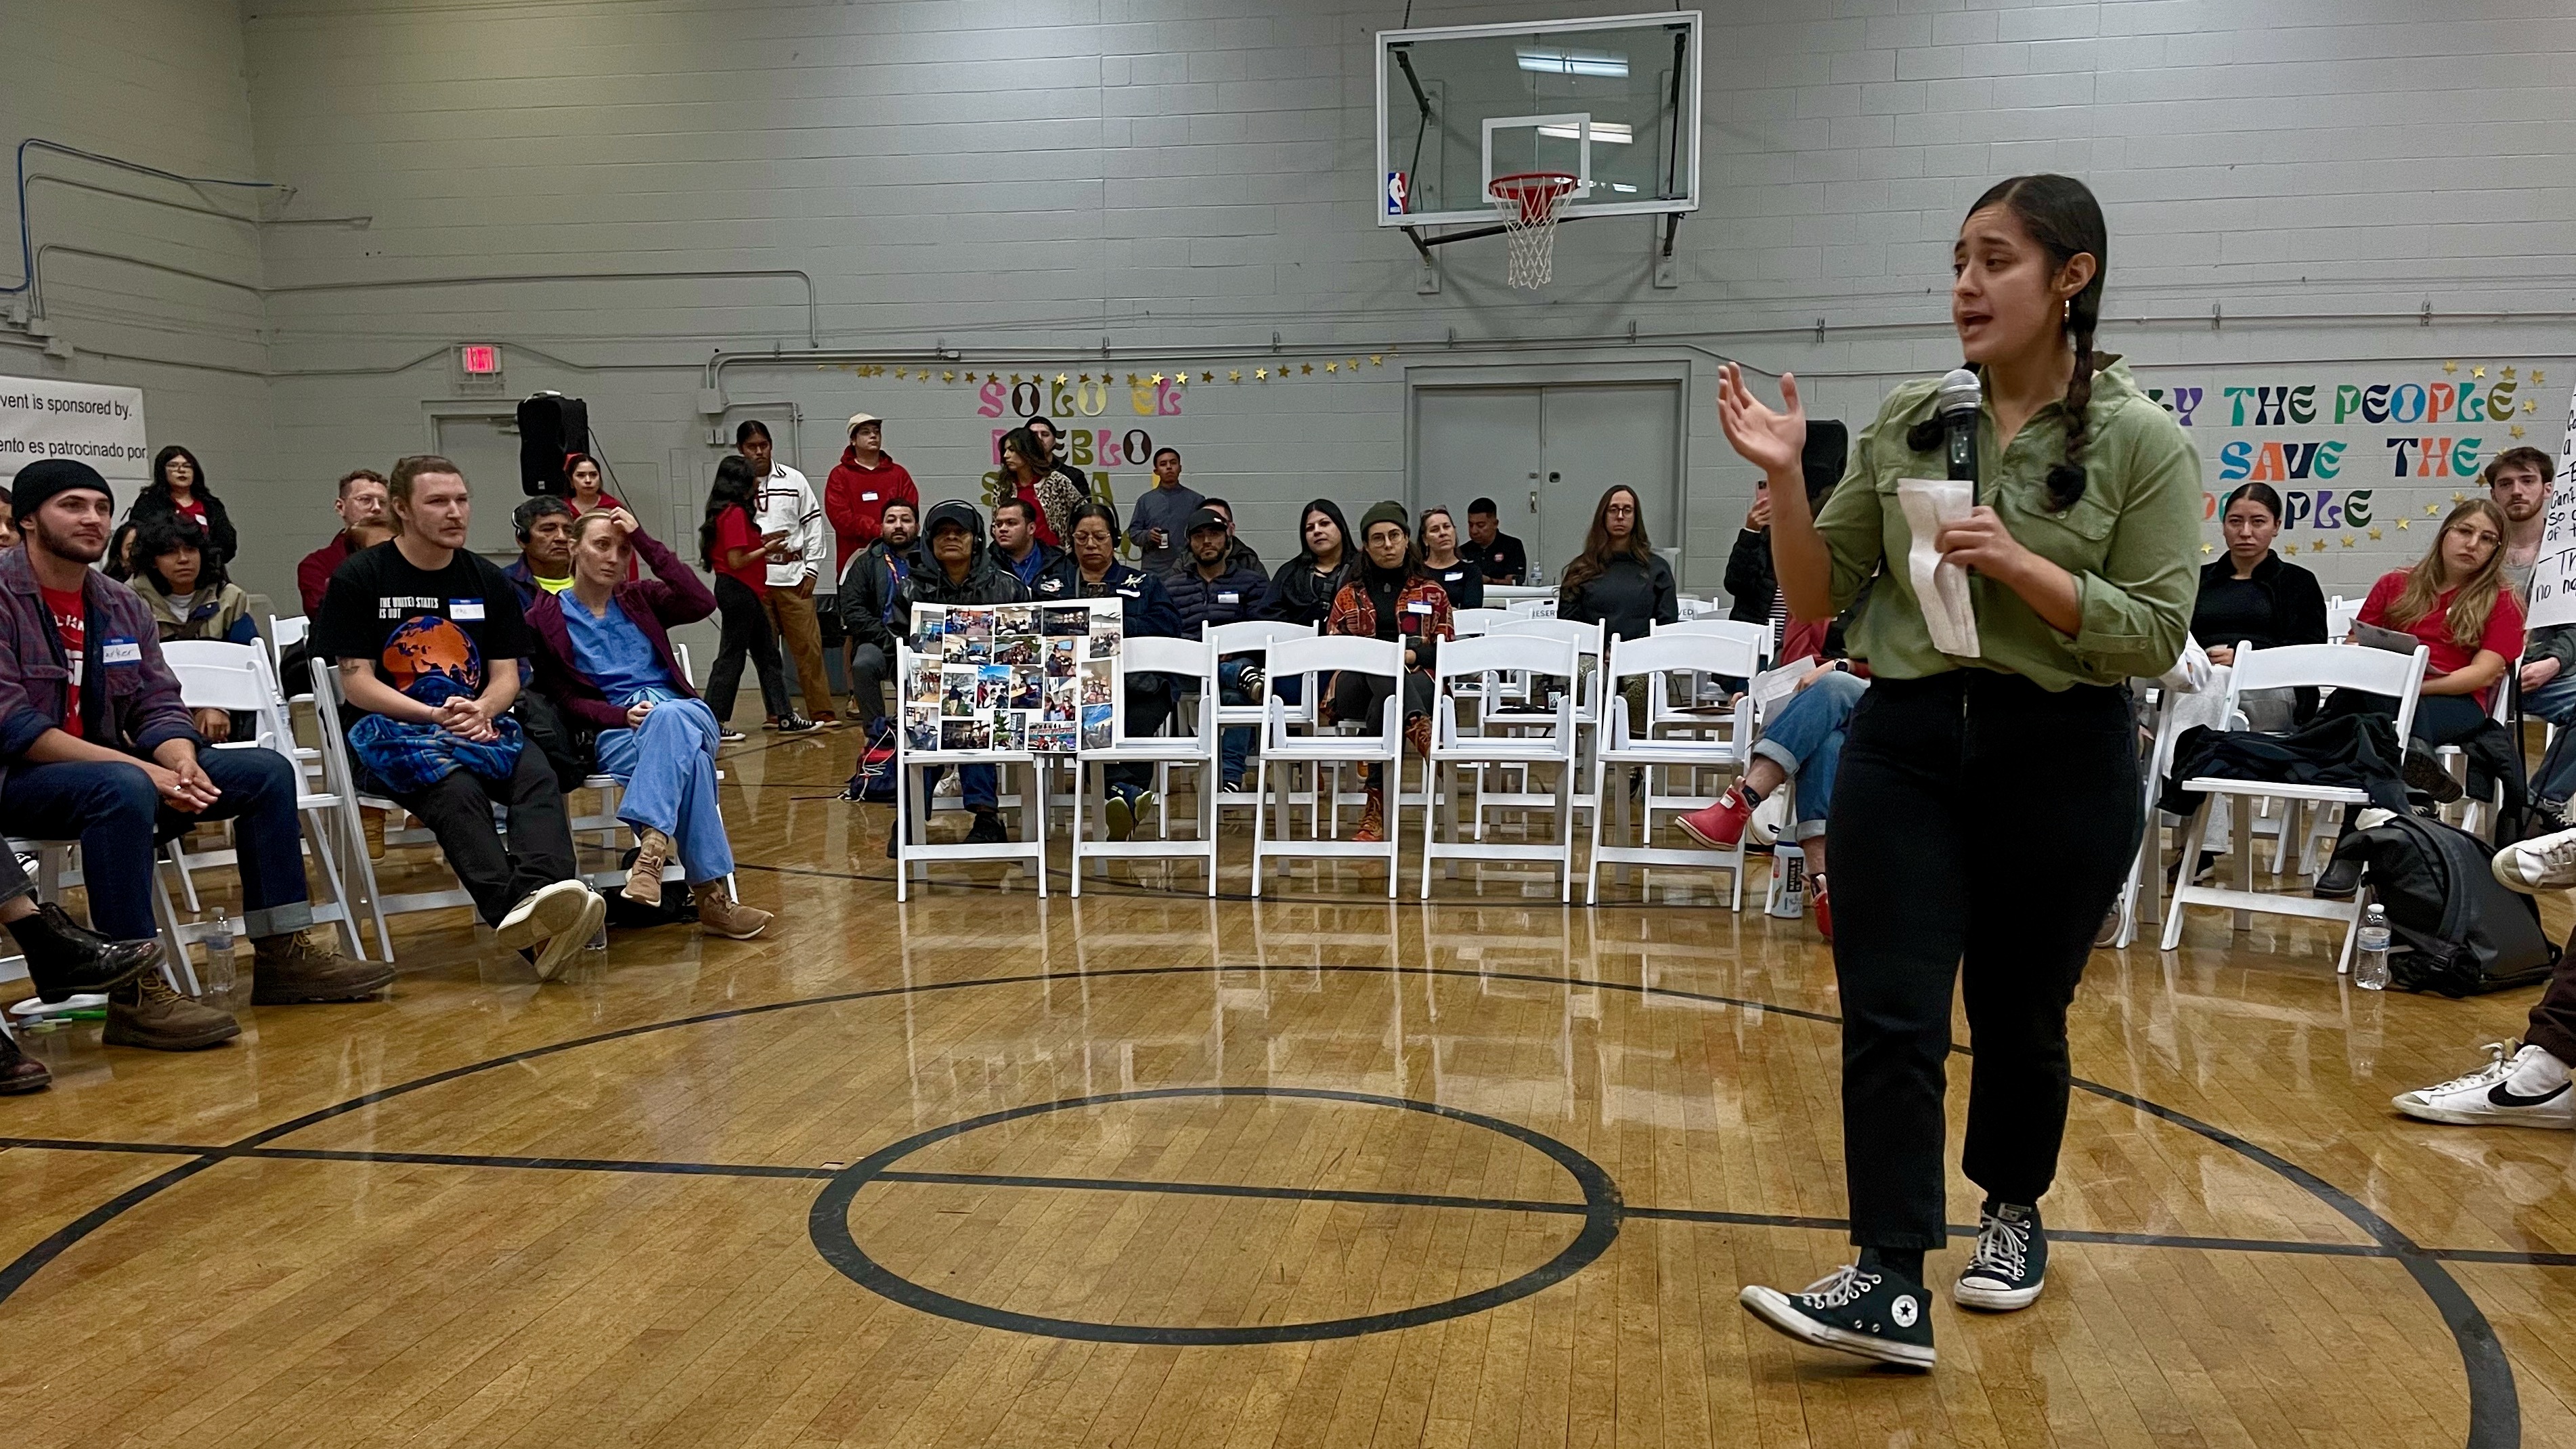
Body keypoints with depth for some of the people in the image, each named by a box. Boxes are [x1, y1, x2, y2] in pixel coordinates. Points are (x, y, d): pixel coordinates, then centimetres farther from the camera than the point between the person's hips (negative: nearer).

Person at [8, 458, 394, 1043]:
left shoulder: (121, 605, 11)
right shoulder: (8, 596, -12)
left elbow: (159, 707, 7)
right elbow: (13, 725, -20)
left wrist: (183, 764, -18)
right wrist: (141, 769, -25)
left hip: (109, 766, 8)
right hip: (20, 778, -8)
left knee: (266, 771, -3)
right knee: (124, 789, -38)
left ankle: (284, 952, -2)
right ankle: (135, 994, -35)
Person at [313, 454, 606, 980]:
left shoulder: (489, 581, 15)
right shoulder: (358, 579, 2)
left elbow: (506, 676, 11)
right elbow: (357, 683, -2)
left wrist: (481, 711, -12)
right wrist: (435, 716, -17)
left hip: (477, 723, 4)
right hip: (390, 731, -4)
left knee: (538, 774, -31)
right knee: (456, 787, -37)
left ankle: (541, 891, -56)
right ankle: (515, 910, -57)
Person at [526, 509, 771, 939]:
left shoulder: (640, 599, 18)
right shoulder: (546, 618, 10)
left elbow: (703, 603, -3)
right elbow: (563, 698, 4)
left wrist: (643, 539, -1)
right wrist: (623, 716, -16)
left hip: (683, 712, 3)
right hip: (613, 731, -2)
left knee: (667, 718, -39)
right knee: (689, 757, -37)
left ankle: (652, 847, -52)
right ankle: (711, 896, -45)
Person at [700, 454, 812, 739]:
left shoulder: (730, 512, 14)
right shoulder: (736, 513, -16)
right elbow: (736, 561, -20)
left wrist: (763, 550, 12)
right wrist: (766, 549, -9)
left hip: (745, 592, 11)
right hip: (738, 590, -11)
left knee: (767, 653, 13)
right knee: (731, 656, -5)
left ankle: (784, 717, 18)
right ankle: (713, 723, 0)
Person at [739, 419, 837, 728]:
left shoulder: (794, 480, 7)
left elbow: (813, 523, 9)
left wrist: (811, 569, 4)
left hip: (794, 578, 0)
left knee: (808, 645, -3)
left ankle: (822, 712, 0)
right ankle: (777, 712, 12)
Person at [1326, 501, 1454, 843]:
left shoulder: (1432, 594, 22)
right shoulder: (1349, 596, 24)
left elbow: (1446, 650, 11)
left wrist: (1413, 655, -9)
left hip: (1416, 683, 0)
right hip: (1356, 689, 0)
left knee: (1385, 704, -40)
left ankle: (1377, 809, -49)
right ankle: (1420, 730, -66)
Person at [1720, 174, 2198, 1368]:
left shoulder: (2142, 440, -6)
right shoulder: (1906, 421, 2)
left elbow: (2155, 637, -9)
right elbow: (1816, 599, 4)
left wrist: (2021, 566, -21)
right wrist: (1784, 480, -11)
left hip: (2063, 760, -2)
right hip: (1903, 744, 2)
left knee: (2018, 1013, 14)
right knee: (1888, 1020, -6)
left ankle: (2012, 1212, 39)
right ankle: (1891, 1286, -2)